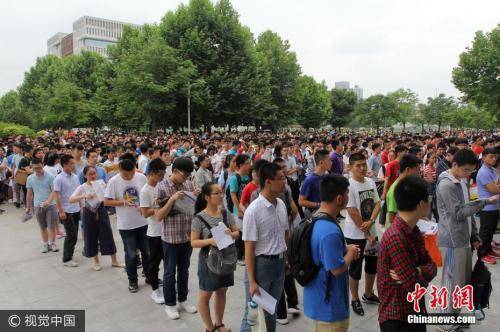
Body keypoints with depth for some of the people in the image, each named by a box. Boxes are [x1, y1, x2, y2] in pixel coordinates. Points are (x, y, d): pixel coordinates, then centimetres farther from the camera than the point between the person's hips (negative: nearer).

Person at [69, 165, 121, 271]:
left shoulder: (101, 183, -1)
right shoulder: (82, 188, -6)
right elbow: (71, 200, -18)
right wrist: (84, 196, -32)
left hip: (101, 211, 1)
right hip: (89, 213, -1)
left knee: (108, 235, 4)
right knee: (91, 237, 8)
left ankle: (114, 261, 17)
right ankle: (96, 262, 27)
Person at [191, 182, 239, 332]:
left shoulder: (226, 214, -3)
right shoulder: (199, 218, -16)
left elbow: (237, 233, 3)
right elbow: (193, 242, -14)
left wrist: (231, 234, -19)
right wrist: (210, 241, -30)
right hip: (209, 260, -4)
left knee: (221, 292, 19)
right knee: (205, 295, 10)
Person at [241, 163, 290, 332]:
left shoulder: (281, 204, 0)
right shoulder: (253, 210, -21)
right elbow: (249, 248, -19)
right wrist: (252, 281, -18)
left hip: (280, 263, 6)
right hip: (261, 264, -6)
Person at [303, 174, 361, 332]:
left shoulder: (315, 219, 0)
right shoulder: (330, 231, -32)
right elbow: (337, 269, -27)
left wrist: (344, 249, 4)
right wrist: (350, 253, -10)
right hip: (329, 303, -9)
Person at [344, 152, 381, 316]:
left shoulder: (371, 182, 2)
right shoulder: (348, 186, -19)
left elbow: (377, 204, 1)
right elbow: (353, 213, -20)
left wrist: (371, 221, -17)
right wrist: (367, 234, -15)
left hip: (372, 232, 7)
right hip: (355, 235, -7)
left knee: (372, 264, 20)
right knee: (355, 268, 7)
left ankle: (368, 294, 40)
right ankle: (355, 299, 26)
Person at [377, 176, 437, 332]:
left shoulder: (413, 230, 1)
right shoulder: (395, 238, -29)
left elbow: (431, 265, 0)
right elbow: (416, 286, -27)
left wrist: (418, 272, -20)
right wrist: (420, 275, -7)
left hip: (415, 311, 8)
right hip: (397, 318, -8)